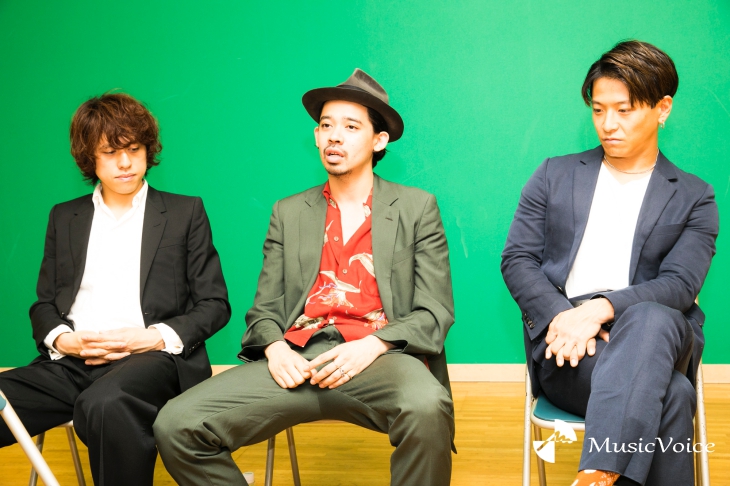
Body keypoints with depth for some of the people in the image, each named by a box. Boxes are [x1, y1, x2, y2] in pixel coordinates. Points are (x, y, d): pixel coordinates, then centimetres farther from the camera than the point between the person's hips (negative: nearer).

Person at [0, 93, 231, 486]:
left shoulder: (185, 213, 14)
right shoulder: (64, 218, 23)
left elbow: (214, 304, 9)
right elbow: (44, 304, 22)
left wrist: (158, 337, -9)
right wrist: (62, 339, -3)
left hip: (153, 359, -3)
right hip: (71, 363, 4)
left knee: (105, 405, -40)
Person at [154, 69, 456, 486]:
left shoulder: (418, 208, 13)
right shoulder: (289, 214, 21)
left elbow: (434, 312, 6)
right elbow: (264, 309, 17)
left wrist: (372, 346, -13)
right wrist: (275, 348, -7)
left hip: (378, 357, -2)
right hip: (297, 360, 3)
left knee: (427, 408, -39)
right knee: (176, 425, -20)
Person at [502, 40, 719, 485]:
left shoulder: (694, 198, 12)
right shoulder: (555, 175, 17)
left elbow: (679, 286, -2)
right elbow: (517, 259, 9)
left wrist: (601, 308, -21)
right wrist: (561, 316, -12)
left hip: (653, 333, 1)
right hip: (561, 339, 0)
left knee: (651, 319, -40)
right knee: (670, 395, -33)